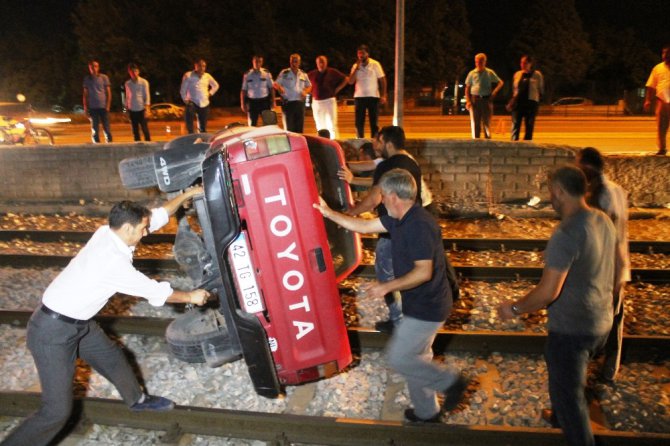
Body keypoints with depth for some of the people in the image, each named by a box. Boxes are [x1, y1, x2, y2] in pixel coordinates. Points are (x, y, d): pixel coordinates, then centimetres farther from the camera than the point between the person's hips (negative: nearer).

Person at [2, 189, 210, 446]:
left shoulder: (107, 233, -6)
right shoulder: (113, 261, -29)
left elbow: (158, 217, 4)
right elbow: (155, 292, -17)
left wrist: (187, 194, 4)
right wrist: (191, 297, -3)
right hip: (53, 331, -9)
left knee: (113, 358, 23)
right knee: (58, 410, -4)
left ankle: (137, 400, 46)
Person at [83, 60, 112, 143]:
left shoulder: (104, 77, 2)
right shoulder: (87, 79, 9)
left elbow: (108, 92, 2)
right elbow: (85, 94, 12)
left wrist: (108, 106, -7)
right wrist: (85, 107, 4)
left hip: (103, 107, -2)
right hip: (92, 107, 2)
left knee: (106, 128, -2)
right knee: (94, 129, 4)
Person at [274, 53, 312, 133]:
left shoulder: (303, 74, 11)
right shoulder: (284, 73, 2)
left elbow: (309, 86, 21)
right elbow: (276, 84, 2)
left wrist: (305, 92, 0)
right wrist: (279, 87, -21)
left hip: (300, 103, 3)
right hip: (287, 103, -3)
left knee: (299, 126, 6)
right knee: (288, 127, -3)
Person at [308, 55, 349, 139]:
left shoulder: (332, 72, 1)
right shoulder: (312, 74, 7)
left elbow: (346, 79, 7)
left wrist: (337, 89, 2)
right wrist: (311, 91, 9)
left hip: (329, 100, -3)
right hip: (316, 102, 3)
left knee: (332, 125, -10)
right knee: (320, 126, 9)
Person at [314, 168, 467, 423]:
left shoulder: (419, 225, -27)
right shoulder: (399, 219, 3)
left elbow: (423, 272, -29)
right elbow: (365, 226, 10)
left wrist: (387, 287, -25)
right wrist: (329, 213, 10)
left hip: (426, 308, -10)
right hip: (420, 304, 10)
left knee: (399, 357, 0)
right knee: (414, 359, 20)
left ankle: (450, 381, 15)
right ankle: (426, 413, 36)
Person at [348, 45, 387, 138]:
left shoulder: (375, 64, -2)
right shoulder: (356, 66, 5)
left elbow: (382, 80, -2)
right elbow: (350, 82, -3)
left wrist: (383, 95, -9)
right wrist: (356, 68, -11)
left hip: (373, 96, -2)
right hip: (359, 97, 2)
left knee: (374, 122, 2)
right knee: (359, 122, 3)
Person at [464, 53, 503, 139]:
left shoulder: (490, 73, 6)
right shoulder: (472, 73, 8)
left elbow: (500, 82, 11)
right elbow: (467, 88, 9)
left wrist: (494, 92, -4)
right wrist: (468, 101, -2)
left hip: (486, 100, -1)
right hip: (475, 100, 1)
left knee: (487, 122, 2)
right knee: (475, 122, 1)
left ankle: (488, 138, 7)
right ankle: (475, 139, 6)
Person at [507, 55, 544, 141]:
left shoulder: (537, 75, 3)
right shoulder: (517, 74, 12)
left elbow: (541, 90, 7)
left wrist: (537, 102, 0)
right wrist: (514, 99, 9)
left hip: (531, 103, -2)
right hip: (518, 102, 2)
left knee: (529, 125, 1)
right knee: (515, 123, -8)